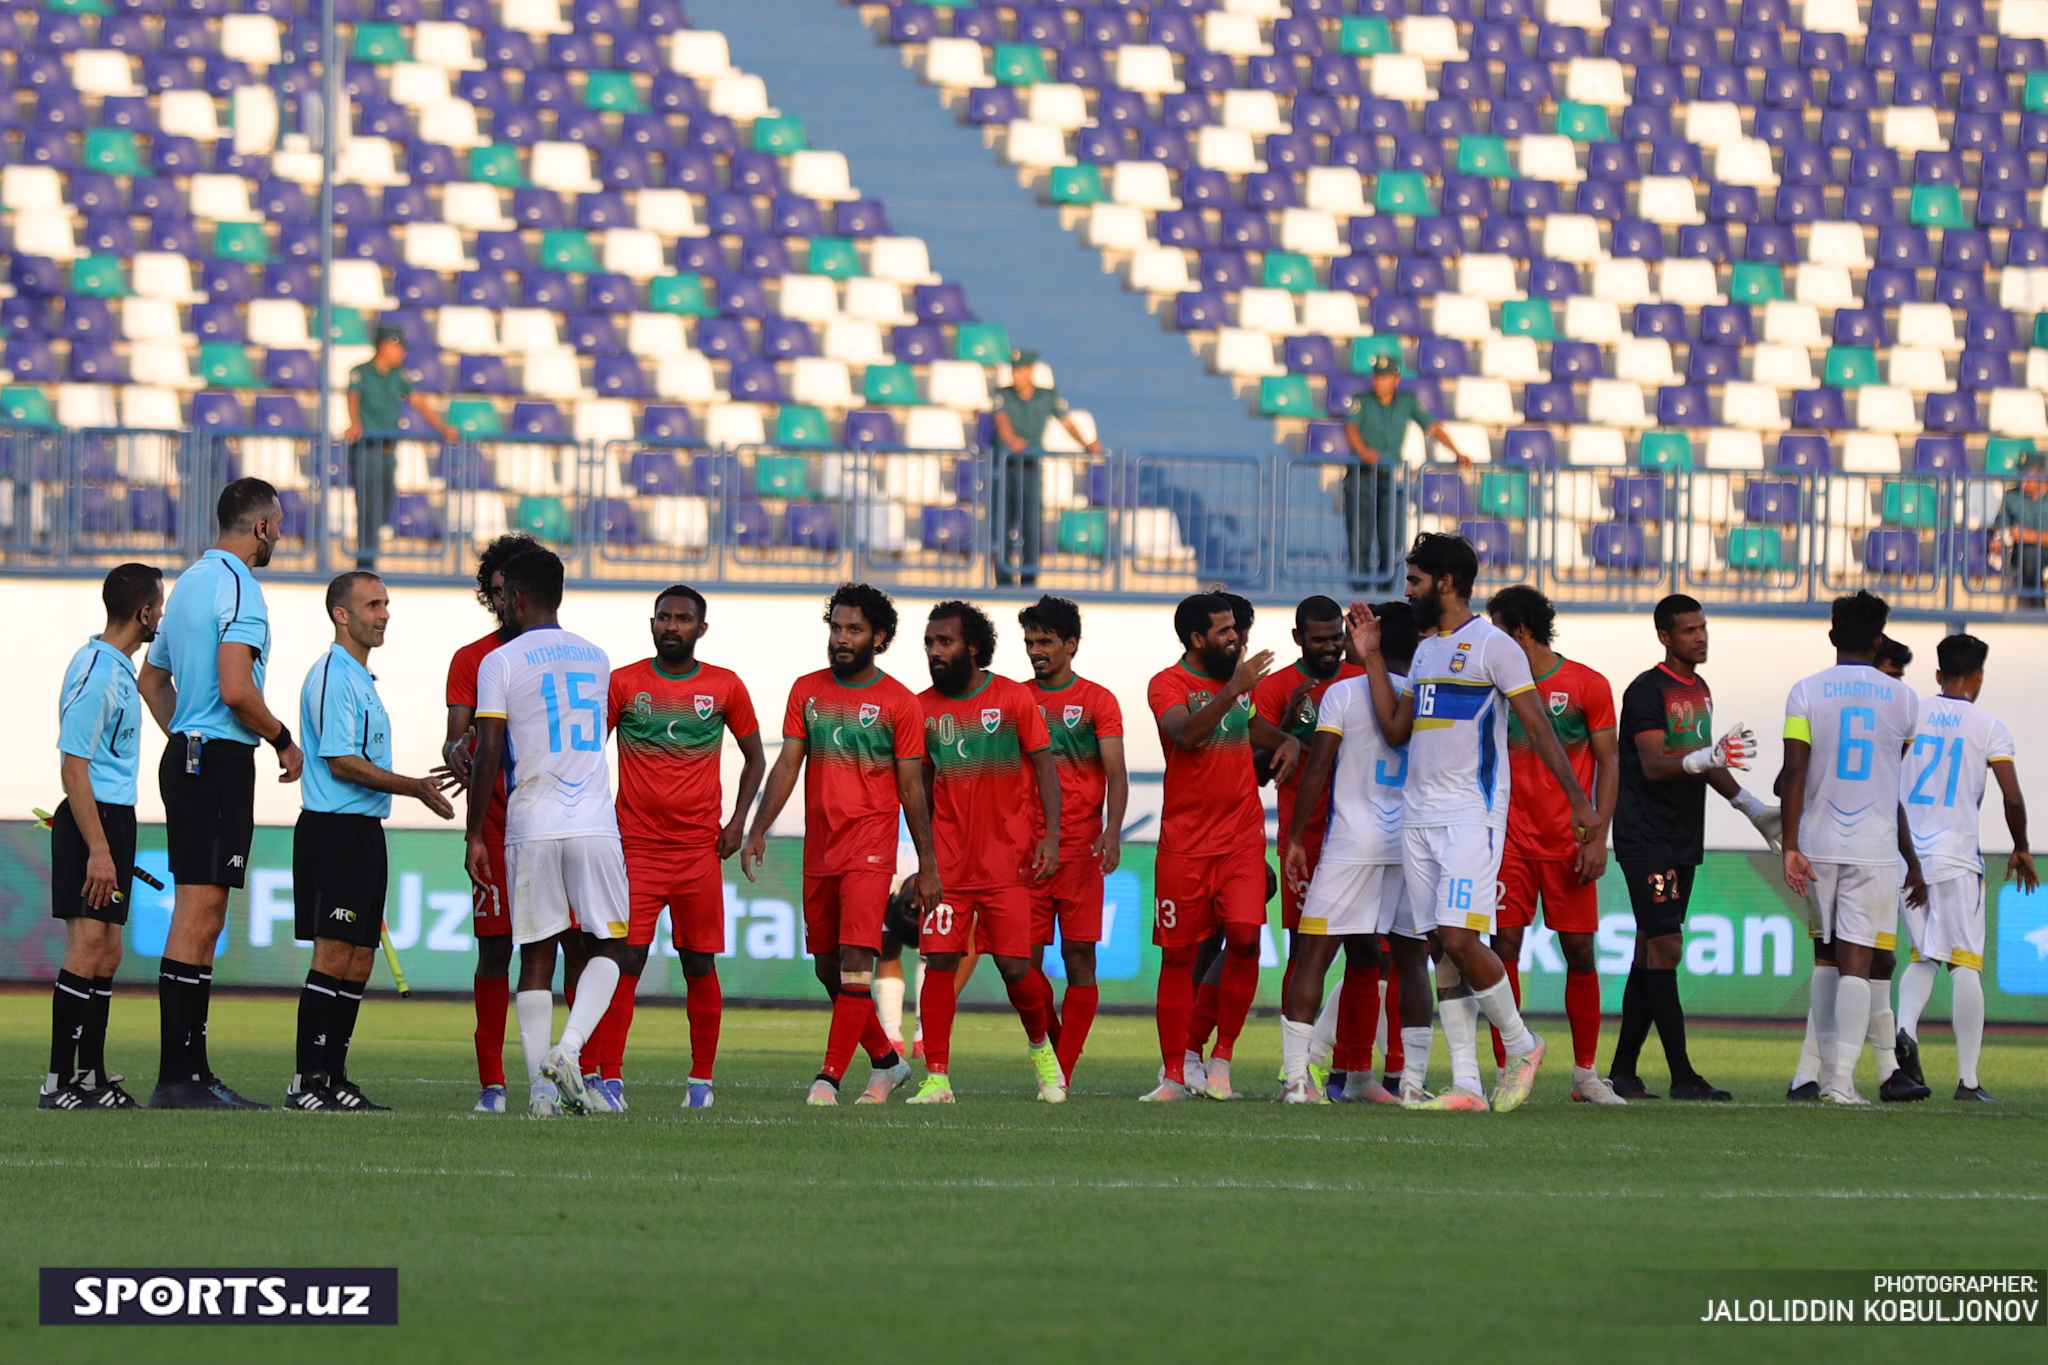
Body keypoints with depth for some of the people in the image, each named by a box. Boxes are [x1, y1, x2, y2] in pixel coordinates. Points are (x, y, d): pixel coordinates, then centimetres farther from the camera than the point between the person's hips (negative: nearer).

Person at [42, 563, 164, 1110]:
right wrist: (98, 850, -23)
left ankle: (91, 1078, 16)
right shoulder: (95, 672, -16)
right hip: (93, 821, -10)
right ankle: (59, 1082, -11)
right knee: (87, 951, -12)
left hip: (114, 819, 10)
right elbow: (73, 768, -19)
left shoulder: (119, 669, 15)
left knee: (106, 955, 12)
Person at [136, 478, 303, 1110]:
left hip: (187, 755, 10)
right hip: (220, 761, -10)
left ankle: (191, 1069, 13)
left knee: (198, 919, 11)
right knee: (199, 917, -11)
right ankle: (178, 1077, -14)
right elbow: (236, 689, -22)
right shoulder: (237, 587, -13)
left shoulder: (190, 582, 18)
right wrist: (284, 740, -8)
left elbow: (152, 680, 27)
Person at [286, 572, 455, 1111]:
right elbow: (342, 763, -18)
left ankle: (334, 1079, 12)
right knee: (334, 956, -12)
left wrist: (421, 784, 21)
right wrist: (415, 788, -16)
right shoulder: (333, 675, -12)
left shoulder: (361, 679, 20)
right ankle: (307, 1082, -13)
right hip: (334, 829, -10)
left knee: (357, 962, 9)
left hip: (362, 833, 10)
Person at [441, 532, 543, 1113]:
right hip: (495, 821, 0)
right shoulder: (472, 659, 10)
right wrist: (457, 750, -23)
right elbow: (457, 733, 0)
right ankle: (491, 1081, 2)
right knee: (494, 949, -2)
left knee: (579, 945, -6)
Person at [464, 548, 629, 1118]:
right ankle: (569, 1051, -11)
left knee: (537, 955, 5)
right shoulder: (596, 660, 13)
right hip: (596, 825, 2)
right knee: (605, 947, 11)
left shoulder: (501, 663, -2)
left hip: (531, 829, -2)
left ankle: (540, 1085, 0)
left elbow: (489, 755, -8)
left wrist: (475, 833, 0)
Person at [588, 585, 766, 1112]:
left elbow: (754, 757, 16)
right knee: (626, 960, -9)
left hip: (699, 849, 1)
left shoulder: (725, 687, 5)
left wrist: (738, 820, 4)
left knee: (700, 964, 5)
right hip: (635, 847, -1)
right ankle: (610, 1078, -9)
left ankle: (701, 1079, 16)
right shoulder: (623, 683, 3)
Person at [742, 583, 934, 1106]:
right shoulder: (806, 691, 7)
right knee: (828, 969, 11)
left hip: (870, 849, -5)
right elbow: (787, 765, 5)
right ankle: (886, 1061, 28)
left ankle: (829, 1079, -15)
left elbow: (911, 787, 0)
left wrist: (927, 865, -1)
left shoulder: (898, 704, -2)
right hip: (819, 849, 5)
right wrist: (758, 831, -7)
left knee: (855, 960, -15)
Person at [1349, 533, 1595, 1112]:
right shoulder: (1425, 651, 18)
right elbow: (1395, 730, 19)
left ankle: (1521, 1046, 5)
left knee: (1461, 939, -16)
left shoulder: (1492, 646, -6)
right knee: (1442, 948, 3)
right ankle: (1466, 1085, 4)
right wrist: (1372, 657, 17)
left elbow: (1538, 728, -8)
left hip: (1472, 814, -8)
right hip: (1420, 818, 8)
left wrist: (1579, 802, -13)